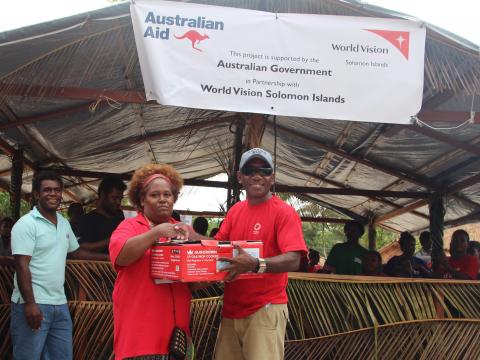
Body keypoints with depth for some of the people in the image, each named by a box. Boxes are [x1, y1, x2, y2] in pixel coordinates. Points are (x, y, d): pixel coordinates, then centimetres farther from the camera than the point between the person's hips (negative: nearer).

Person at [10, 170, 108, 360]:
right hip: (33, 304, -7)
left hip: (60, 305, 7)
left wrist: (106, 257, 25)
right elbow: (22, 266, -16)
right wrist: (30, 304, -22)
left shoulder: (64, 223, 13)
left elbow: (74, 252, 28)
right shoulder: (26, 224, -10)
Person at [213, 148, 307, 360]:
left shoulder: (284, 212, -10)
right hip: (231, 309, 6)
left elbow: (293, 260, -20)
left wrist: (256, 265, -36)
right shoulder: (235, 210, 11)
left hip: (266, 309, -6)